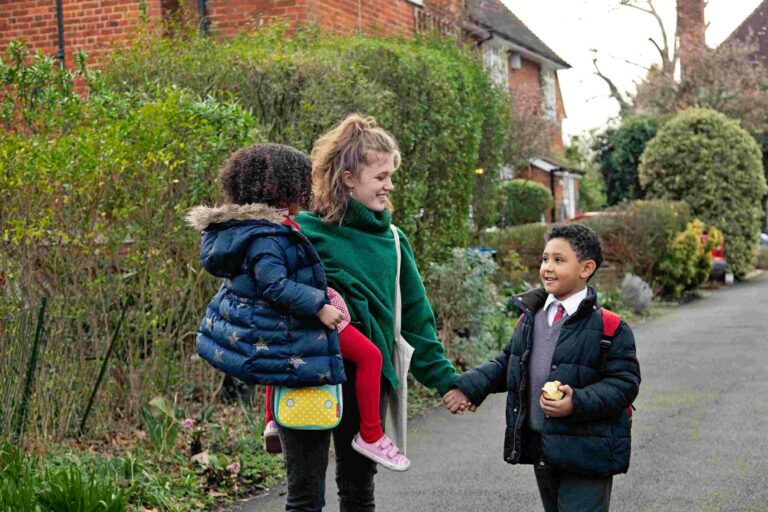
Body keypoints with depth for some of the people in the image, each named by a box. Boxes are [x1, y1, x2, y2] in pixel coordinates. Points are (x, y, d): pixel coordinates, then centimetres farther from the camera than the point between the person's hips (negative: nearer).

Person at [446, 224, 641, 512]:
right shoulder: (530, 316, 7)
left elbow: (624, 382, -13)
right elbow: (508, 363, 18)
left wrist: (577, 403, -26)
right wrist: (469, 387, 4)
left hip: (584, 454, -7)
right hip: (540, 448, 7)